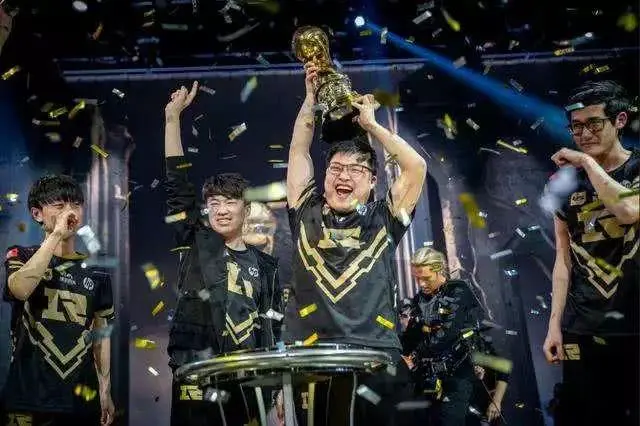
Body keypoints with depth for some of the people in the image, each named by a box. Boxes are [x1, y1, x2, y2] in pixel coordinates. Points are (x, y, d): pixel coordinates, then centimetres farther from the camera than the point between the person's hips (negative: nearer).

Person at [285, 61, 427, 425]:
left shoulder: (383, 220, 14)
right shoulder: (306, 215, 18)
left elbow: (416, 167, 7)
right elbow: (299, 153, 19)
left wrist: (371, 124, 15)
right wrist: (311, 97, 21)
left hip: (377, 357, -1)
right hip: (314, 357, 1)